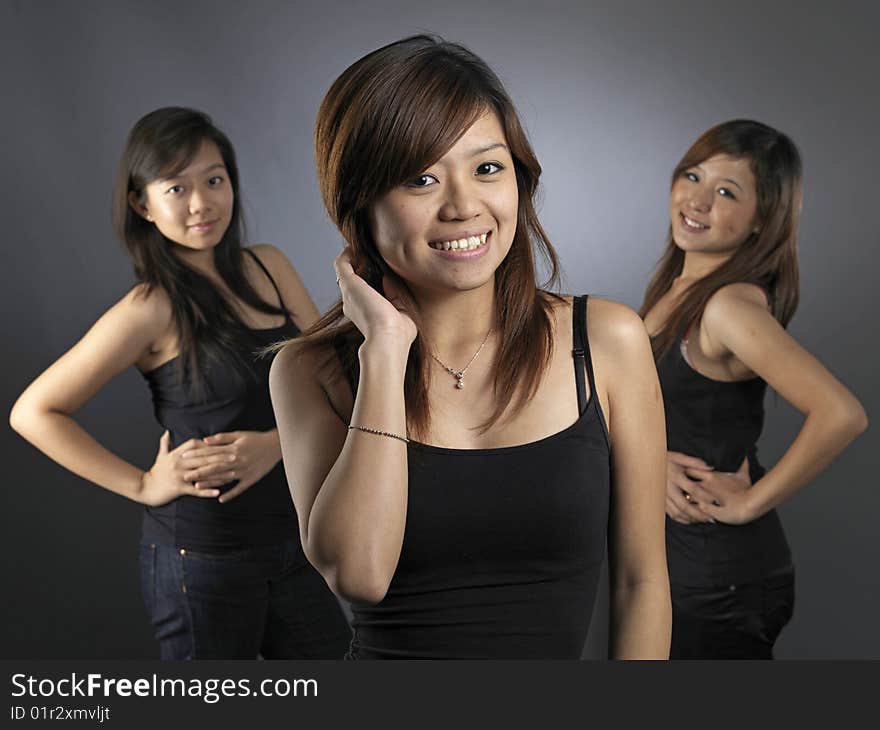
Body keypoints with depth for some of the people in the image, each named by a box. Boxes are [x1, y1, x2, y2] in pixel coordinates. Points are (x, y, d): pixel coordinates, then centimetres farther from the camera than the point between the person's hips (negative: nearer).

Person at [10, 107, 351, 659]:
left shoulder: (269, 268, 2)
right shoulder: (152, 310, -13)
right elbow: (34, 412, -11)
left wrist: (276, 442, -14)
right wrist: (143, 485, -12)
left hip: (292, 544, 5)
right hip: (203, 556, -5)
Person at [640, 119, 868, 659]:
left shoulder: (730, 306, -22)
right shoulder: (675, 287, 4)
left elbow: (842, 415, -34)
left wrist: (751, 501, -22)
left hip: (718, 578, -8)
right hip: (679, 558, 9)